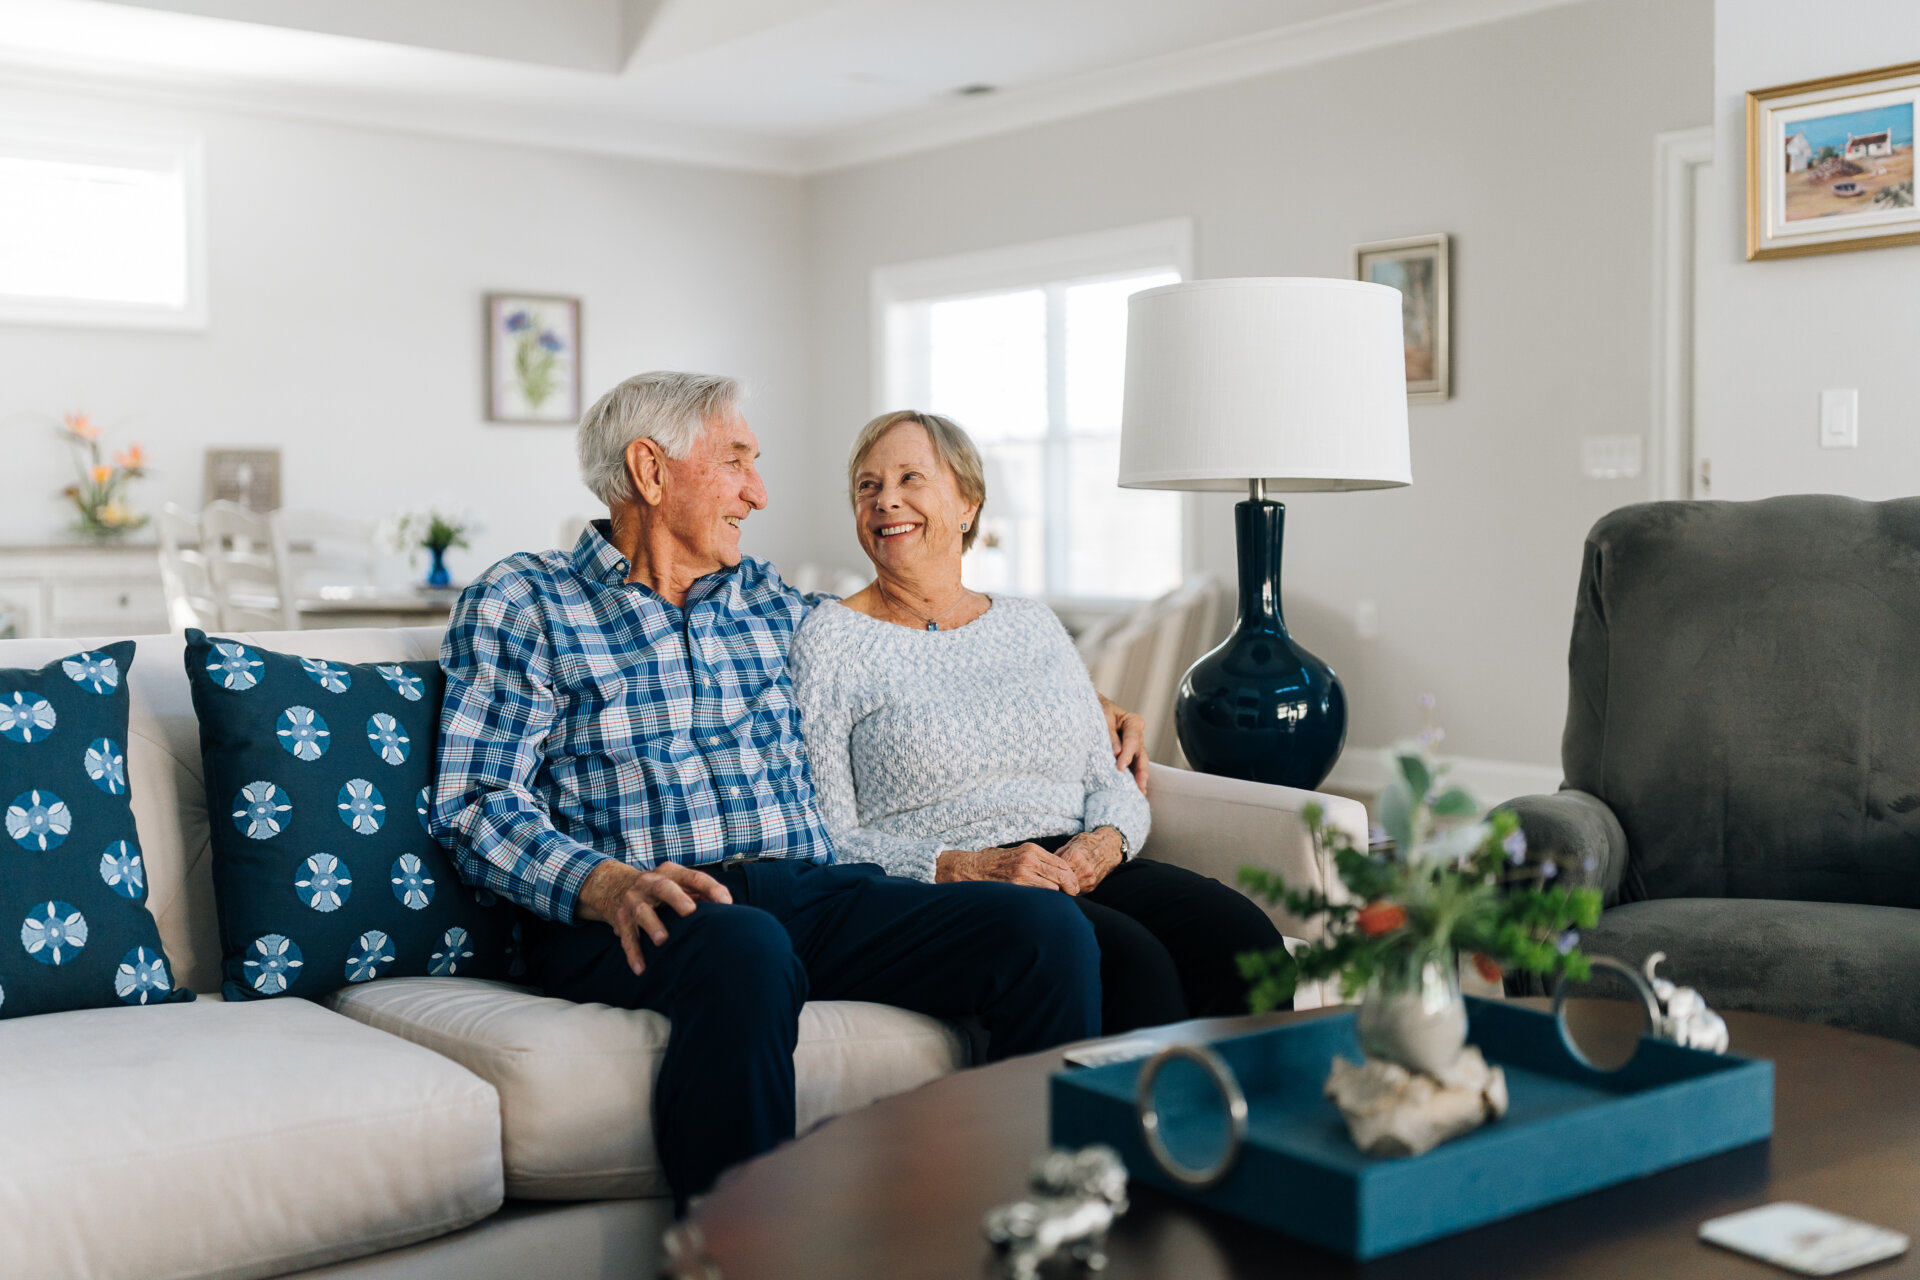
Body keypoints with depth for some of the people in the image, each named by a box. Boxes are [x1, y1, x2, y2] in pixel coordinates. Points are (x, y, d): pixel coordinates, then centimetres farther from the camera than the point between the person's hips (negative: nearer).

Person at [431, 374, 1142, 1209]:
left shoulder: (773, 605, 26)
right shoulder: (520, 605, 10)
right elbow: (478, 804, -1)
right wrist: (608, 885, -20)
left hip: (811, 890, 5)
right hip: (629, 918, -5)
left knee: (1049, 930, -19)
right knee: (747, 950, -41)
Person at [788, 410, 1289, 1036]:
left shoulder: (1032, 624, 20)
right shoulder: (831, 639, 5)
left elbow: (1111, 781, 18)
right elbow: (828, 839, -2)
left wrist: (1105, 842, -5)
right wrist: (967, 867, -15)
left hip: (1083, 876, 5)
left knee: (1242, 935, -24)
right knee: (1133, 958, -32)